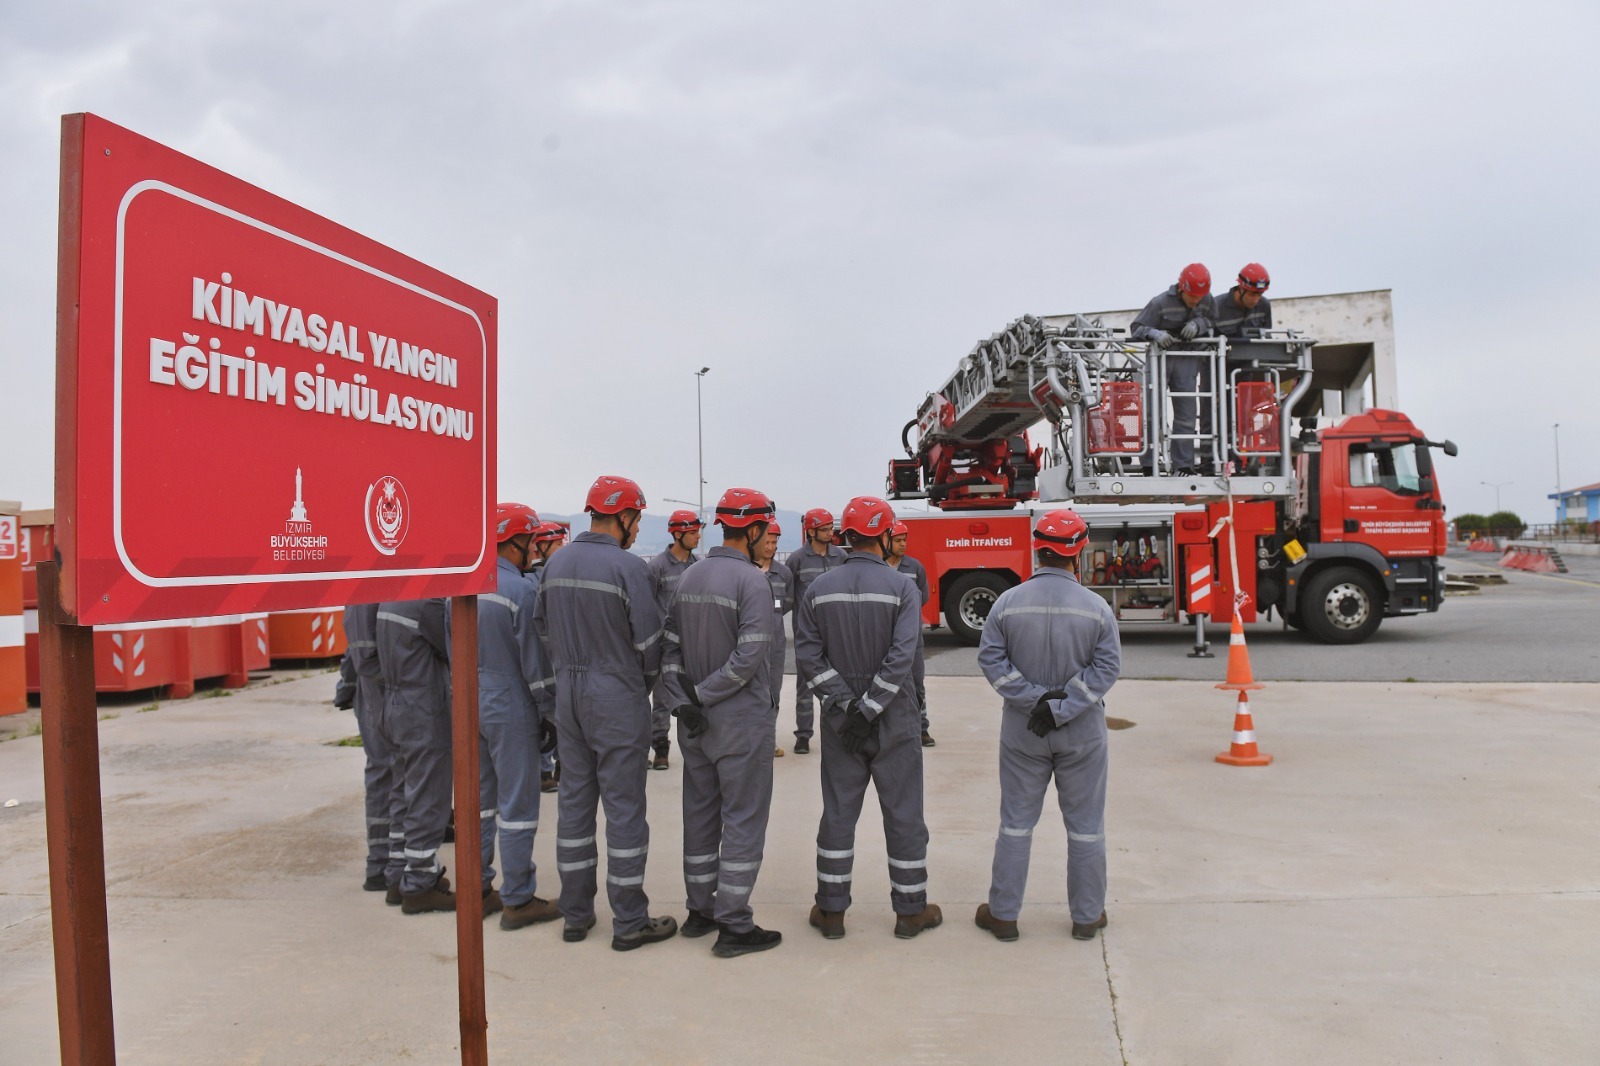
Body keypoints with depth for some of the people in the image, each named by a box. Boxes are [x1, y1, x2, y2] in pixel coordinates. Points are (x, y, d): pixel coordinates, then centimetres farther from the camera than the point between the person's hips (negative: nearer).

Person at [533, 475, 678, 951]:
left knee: (575, 799, 14)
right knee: (624, 805, 2)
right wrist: (647, 679, 4)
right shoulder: (628, 566, -16)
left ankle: (576, 914, 23)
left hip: (568, 692, 6)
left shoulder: (556, 563, 4)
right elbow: (649, 639, -14)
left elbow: (541, 626, 11)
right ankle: (630, 921, 10)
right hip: (618, 696, -6)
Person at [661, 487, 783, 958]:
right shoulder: (751, 580, -15)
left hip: (695, 722, 7)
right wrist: (702, 695, -12)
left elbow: (669, 647, 4)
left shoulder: (689, 577, 7)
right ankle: (733, 924, 7)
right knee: (743, 819, 1)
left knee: (700, 813, 16)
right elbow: (749, 657, -22)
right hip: (742, 719, -7)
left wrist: (684, 700, -4)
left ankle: (699, 910, 26)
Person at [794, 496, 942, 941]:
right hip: (894, 721, -2)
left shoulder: (819, 589, -1)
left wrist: (845, 702, -9)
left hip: (839, 722, 3)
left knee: (838, 813, 11)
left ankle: (831, 910, 18)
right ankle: (911, 910, 19)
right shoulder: (900, 587, -10)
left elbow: (808, 655, -7)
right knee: (903, 814, 9)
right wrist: (869, 709, -16)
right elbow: (901, 656, -19)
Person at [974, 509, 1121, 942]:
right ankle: (1087, 916, 23)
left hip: (1022, 730, 1)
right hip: (1082, 733, -1)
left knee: (1016, 822, 10)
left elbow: (991, 659, -10)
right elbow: (1107, 666, -12)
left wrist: (1035, 699, -11)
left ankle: (1003, 914, 18)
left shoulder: (1008, 602, -6)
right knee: (1085, 825, 12)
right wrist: (1061, 708, -15)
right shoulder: (1096, 607, -8)